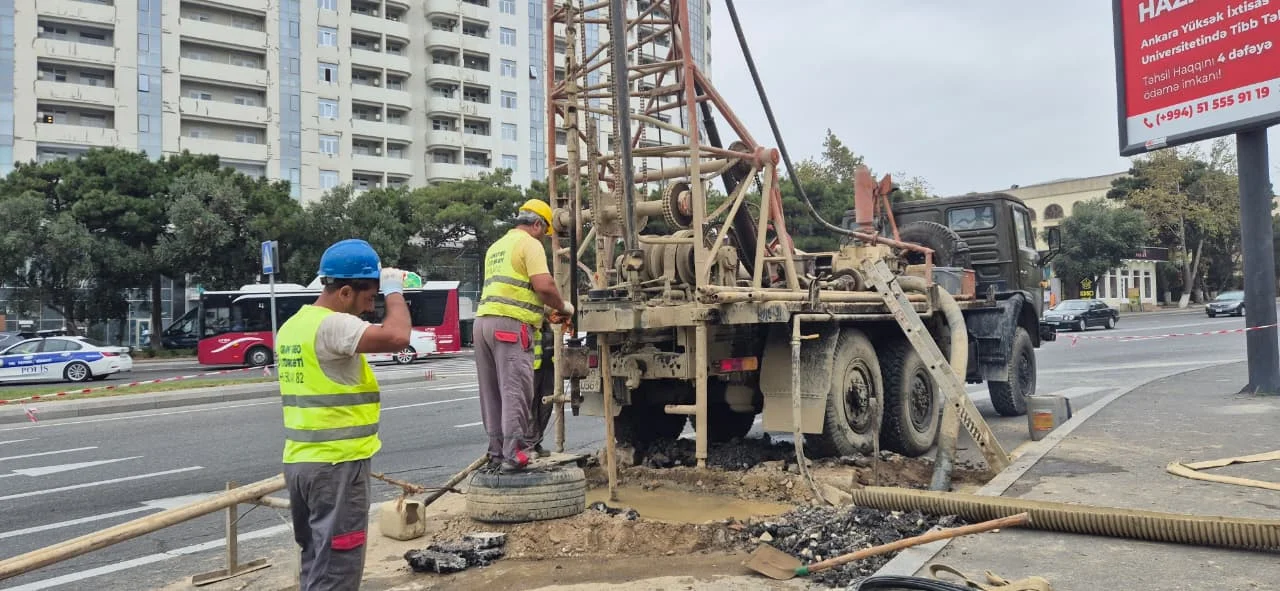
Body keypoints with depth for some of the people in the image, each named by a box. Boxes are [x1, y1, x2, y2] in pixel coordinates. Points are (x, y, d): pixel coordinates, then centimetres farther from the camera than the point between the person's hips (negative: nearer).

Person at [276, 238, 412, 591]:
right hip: (336, 464, -10)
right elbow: (397, 337, -29)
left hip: (301, 461, 10)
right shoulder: (332, 325, -18)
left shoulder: (293, 325, 12)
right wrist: (394, 290, -15)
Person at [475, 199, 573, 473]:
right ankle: (513, 455, -9)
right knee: (515, 392, -7)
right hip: (511, 326, -8)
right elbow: (544, 285, -14)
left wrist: (542, 313, 27)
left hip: (484, 321, 8)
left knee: (492, 393, 11)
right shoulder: (530, 244, -2)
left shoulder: (496, 247, 25)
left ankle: (497, 452, 16)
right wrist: (563, 306, 4)